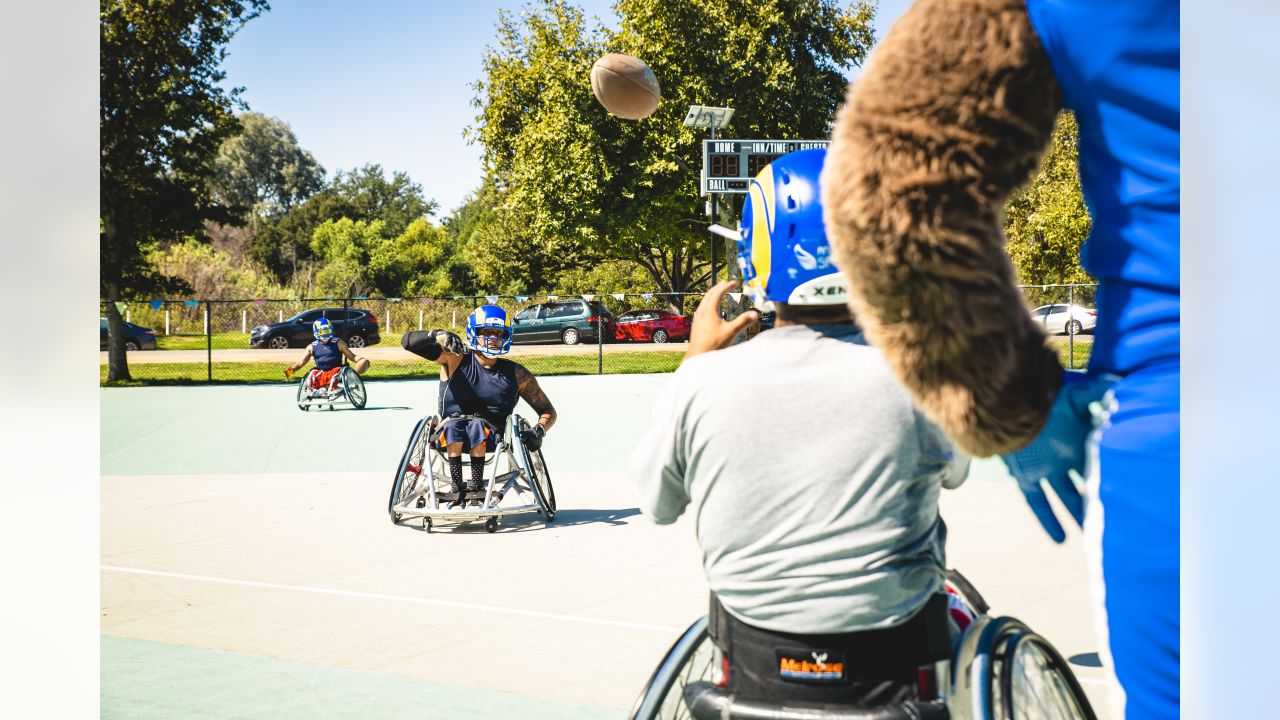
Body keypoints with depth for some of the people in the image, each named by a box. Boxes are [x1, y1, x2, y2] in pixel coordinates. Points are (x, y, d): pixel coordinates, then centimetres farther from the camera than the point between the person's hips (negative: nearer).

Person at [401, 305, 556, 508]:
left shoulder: (515, 373, 8)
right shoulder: (456, 359, 3)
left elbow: (548, 411, 12)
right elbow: (408, 341, -4)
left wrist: (538, 430, -10)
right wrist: (437, 335, -24)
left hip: (491, 437, 0)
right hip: (451, 438, 0)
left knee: (477, 425, -32)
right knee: (454, 424, -33)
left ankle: (475, 489, -27)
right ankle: (456, 492, -30)